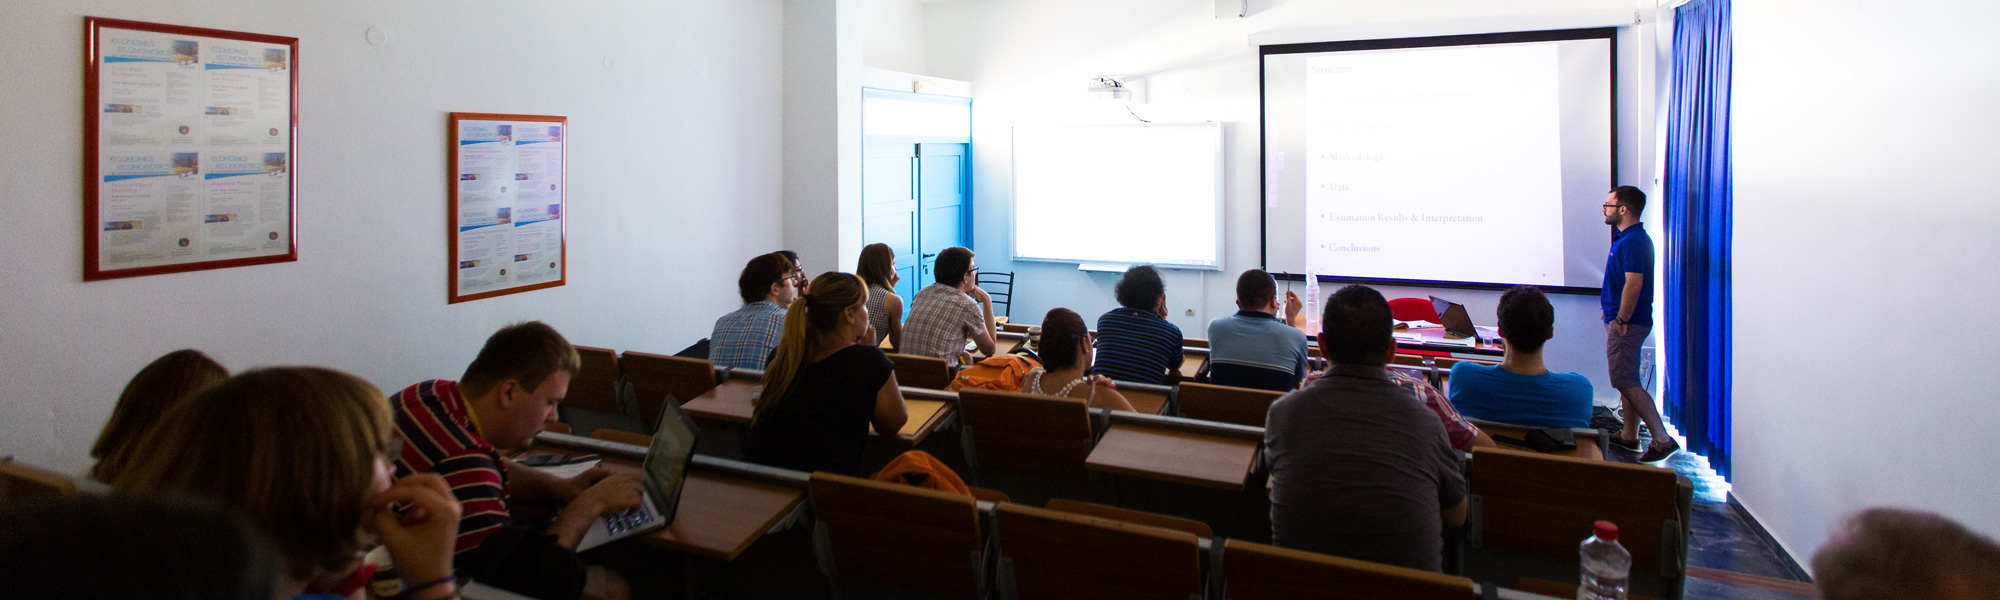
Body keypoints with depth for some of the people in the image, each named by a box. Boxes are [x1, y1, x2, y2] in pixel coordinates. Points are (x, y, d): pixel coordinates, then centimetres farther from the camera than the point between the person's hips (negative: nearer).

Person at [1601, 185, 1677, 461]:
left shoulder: (1632, 242, -19)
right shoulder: (1630, 237, 15)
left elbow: (1634, 283, -27)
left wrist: (1621, 320, -23)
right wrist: (1612, 311, 22)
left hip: (1627, 323, -11)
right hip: (1625, 320, 11)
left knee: (1626, 382, -11)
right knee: (1627, 380, 16)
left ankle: (1662, 439, -10)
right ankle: (1629, 436, 24)